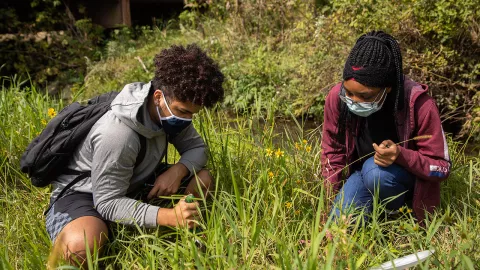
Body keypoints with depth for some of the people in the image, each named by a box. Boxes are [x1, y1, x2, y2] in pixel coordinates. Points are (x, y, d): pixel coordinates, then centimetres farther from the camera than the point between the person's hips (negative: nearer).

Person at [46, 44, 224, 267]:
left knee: (201, 178, -7)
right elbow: (107, 203, -30)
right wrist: (168, 216, -41)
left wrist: (178, 171, -25)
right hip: (81, 193, -7)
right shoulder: (117, 134, -35)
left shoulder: (172, 109, -13)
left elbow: (197, 148, -2)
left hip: (131, 186, 8)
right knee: (81, 246, -40)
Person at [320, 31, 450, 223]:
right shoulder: (337, 97, -20)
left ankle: (394, 217, -4)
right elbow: (332, 149, -2)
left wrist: (401, 155, -39)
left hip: (408, 175, -3)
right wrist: (333, 201, -4)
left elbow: (441, 167, -20)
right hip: (363, 172, 3)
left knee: (375, 172, -36)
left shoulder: (419, 105, -30)